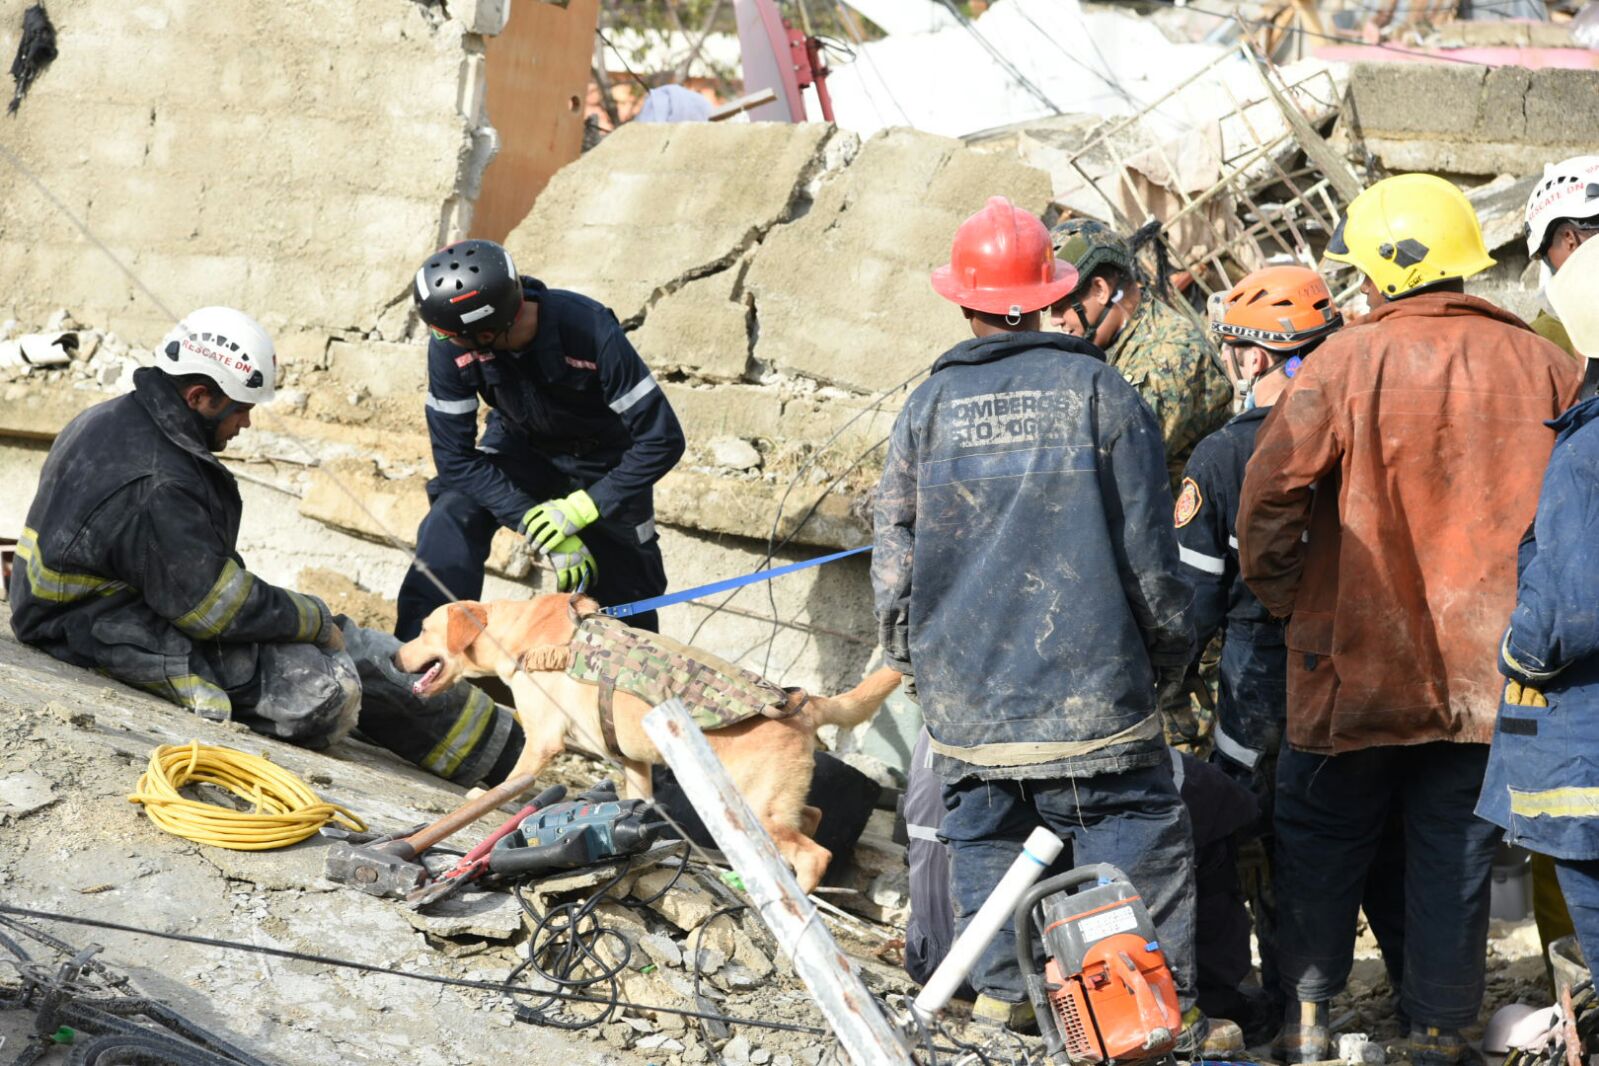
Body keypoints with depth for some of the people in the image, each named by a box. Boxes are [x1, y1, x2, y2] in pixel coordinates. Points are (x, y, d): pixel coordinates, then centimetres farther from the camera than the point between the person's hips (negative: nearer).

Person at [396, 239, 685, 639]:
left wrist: (580, 509, -36)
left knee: (626, 600, 4)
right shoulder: (449, 349, -29)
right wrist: (539, 525, -31)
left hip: (603, 462, -2)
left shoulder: (591, 331, -37)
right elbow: (455, 455, -23)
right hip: (520, 445, 2)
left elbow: (661, 439, -31)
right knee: (453, 515, -27)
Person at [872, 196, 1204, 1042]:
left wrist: (903, 648, 20)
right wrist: (1169, 640, 11)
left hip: (965, 686, 2)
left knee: (985, 828, 13)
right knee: (1134, 836, 1)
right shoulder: (1098, 391, -1)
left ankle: (1001, 988, 13)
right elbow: (1146, 540, -1)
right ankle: (1164, 1000, -4)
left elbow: (894, 541, 7)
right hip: (1088, 680, -2)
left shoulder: (930, 406, 4)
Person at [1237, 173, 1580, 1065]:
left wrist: (1285, 594, 2)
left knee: (1321, 835, 13)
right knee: (1457, 850, 11)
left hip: (1360, 658, -2)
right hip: (1488, 660, 3)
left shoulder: (1349, 361, -12)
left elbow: (1272, 489, -13)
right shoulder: (1541, 365, -2)